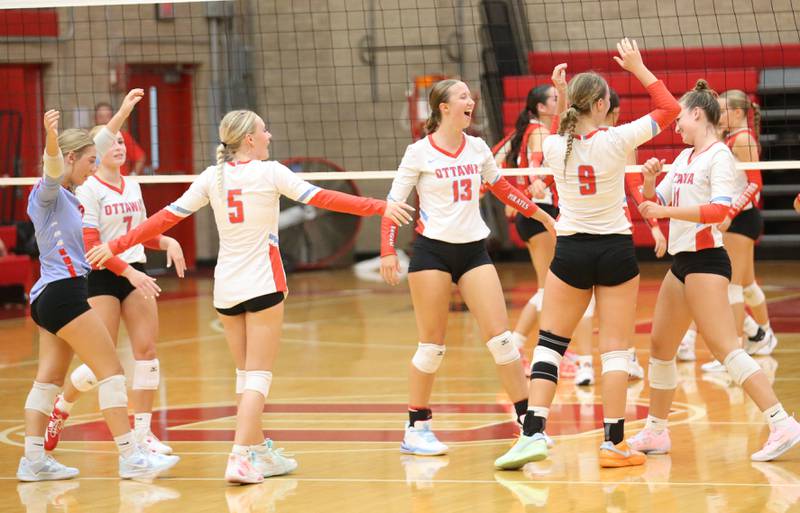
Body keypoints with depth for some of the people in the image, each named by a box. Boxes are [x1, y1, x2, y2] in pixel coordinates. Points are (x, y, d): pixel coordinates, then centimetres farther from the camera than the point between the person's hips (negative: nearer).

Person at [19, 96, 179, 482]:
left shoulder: (68, 196, 16)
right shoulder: (48, 192, -9)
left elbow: (98, 143, 28)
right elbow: (54, 165, -33)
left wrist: (123, 111, 36)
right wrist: (51, 137, -54)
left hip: (49, 296, 10)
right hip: (63, 292, -10)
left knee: (49, 378, 8)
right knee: (111, 370, -8)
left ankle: (33, 459, 8)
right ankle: (130, 456, -9)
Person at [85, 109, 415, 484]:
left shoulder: (212, 178, 4)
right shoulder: (269, 172, -8)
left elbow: (167, 217, 2)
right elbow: (322, 198, -9)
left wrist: (116, 246, 8)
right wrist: (379, 208, -3)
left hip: (226, 290, 5)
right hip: (262, 284, -5)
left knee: (246, 375, 17)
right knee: (258, 376, -5)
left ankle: (260, 453, 23)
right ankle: (240, 459, -17)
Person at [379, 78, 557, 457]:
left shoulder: (477, 148, 7)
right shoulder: (419, 153, -6)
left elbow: (501, 188, 24)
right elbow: (393, 202, -5)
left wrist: (538, 213, 25)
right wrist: (387, 251, -15)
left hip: (473, 249, 4)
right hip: (432, 250, -4)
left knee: (499, 336, -3)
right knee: (432, 344, -1)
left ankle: (528, 419, 1)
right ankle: (416, 429, 11)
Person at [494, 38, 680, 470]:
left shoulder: (553, 145, -6)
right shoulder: (617, 140, -13)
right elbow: (669, 109, -2)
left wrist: (564, 97, 21)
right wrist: (638, 68, 4)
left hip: (570, 251, 2)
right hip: (616, 249, -2)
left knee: (550, 343, 8)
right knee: (615, 349, 2)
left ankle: (533, 432, -6)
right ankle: (614, 443, 2)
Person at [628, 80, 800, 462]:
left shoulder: (719, 155, -10)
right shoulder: (685, 157, 16)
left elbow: (719, 209, -23)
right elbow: (655, 203, 21)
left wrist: (667, 211, -25)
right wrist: (649, 181, 1)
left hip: (705, 260, -9)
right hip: (681, 262, 9)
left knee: (725, 348, -17)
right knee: (660, 347, 14)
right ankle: (655, 433, 25)